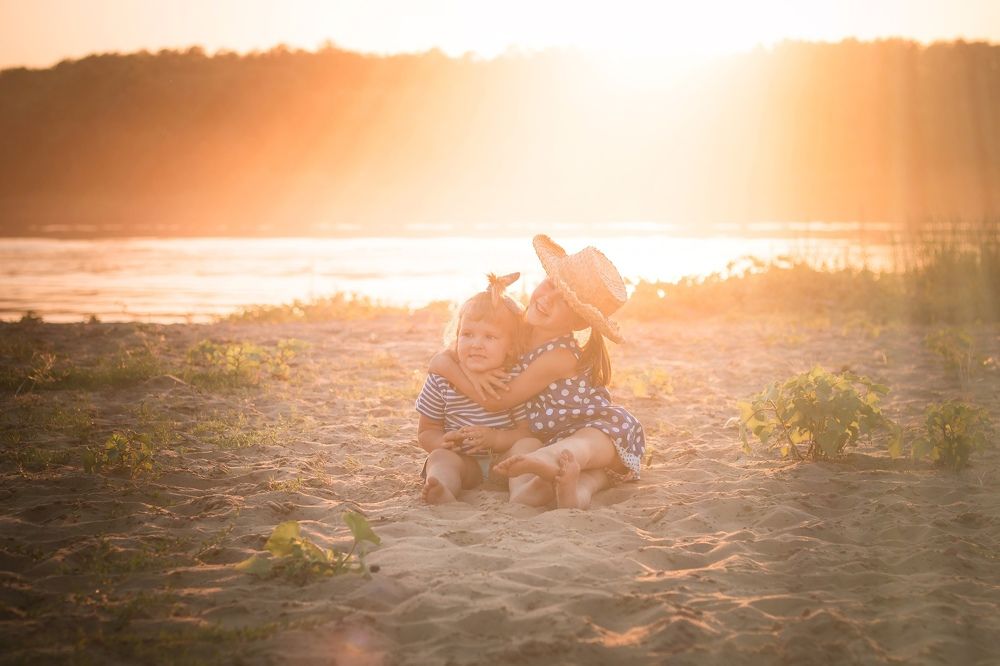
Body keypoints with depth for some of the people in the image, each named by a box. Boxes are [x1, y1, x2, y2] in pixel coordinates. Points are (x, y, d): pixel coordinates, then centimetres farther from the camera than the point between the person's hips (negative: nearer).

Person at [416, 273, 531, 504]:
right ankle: (442, 492, -62)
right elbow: (426, 431, 7)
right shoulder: (441, 379, -1)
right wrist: (443, 443, -17)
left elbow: (529, 432, -12)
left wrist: (494, 438, -29)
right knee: (440, 457, -30)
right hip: (462, 461, 0)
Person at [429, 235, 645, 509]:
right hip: (548, 441, 6)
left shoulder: (560, 356, -23)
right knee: (521, 446, -28)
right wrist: (470, 371, -17)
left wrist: (446, 364, -14)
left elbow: (496, 400, -18)